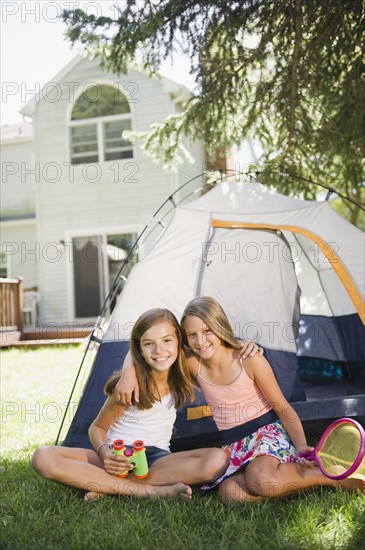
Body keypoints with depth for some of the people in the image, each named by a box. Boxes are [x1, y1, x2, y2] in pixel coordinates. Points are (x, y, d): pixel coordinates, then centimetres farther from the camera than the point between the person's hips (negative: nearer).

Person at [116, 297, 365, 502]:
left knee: (259, 479, -37)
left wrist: (301, 446, -18)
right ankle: (292, 481, -10)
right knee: (231, 493, -28)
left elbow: (283, 408, -6)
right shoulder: (193, 364, -6)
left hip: (268, 431, -4)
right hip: (234, 445, 4)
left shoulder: (251, 361, -15)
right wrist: (130, 372, -15)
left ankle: (335, 477, -17)